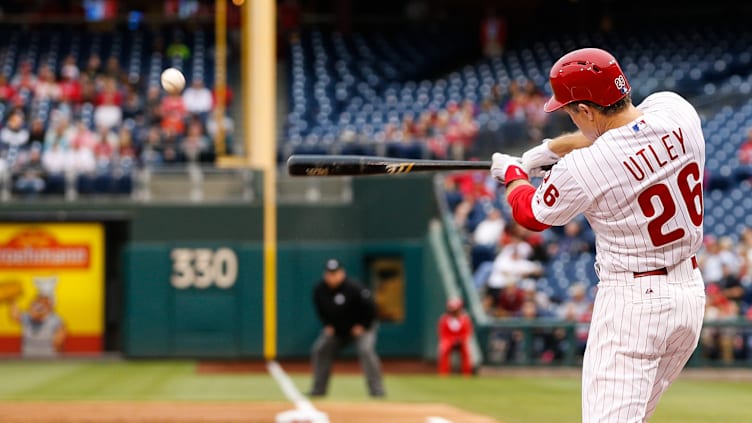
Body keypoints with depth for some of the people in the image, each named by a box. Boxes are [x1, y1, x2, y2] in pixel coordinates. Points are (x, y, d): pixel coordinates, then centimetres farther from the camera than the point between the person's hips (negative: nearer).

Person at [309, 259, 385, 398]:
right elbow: (320, 309, 11)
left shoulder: (353, 287, -27)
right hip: (335, 329, 6)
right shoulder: (319, 289, -9)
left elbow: (370, 307, -20)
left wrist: (362, 326, -16)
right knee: (319, 350, -1)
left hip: (362, 327, -6)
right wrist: (327, 325, 2)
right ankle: (318, 390, 11)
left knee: (366, 350, -26)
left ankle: (376, 390, -21)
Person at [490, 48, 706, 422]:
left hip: (633, 299, -8)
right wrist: (551, 148, 28)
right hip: (691, 292, 8)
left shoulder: (582, 168, -19)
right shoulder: (676, 110, -5)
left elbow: (530, 214, 3)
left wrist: (511, 172, 24)